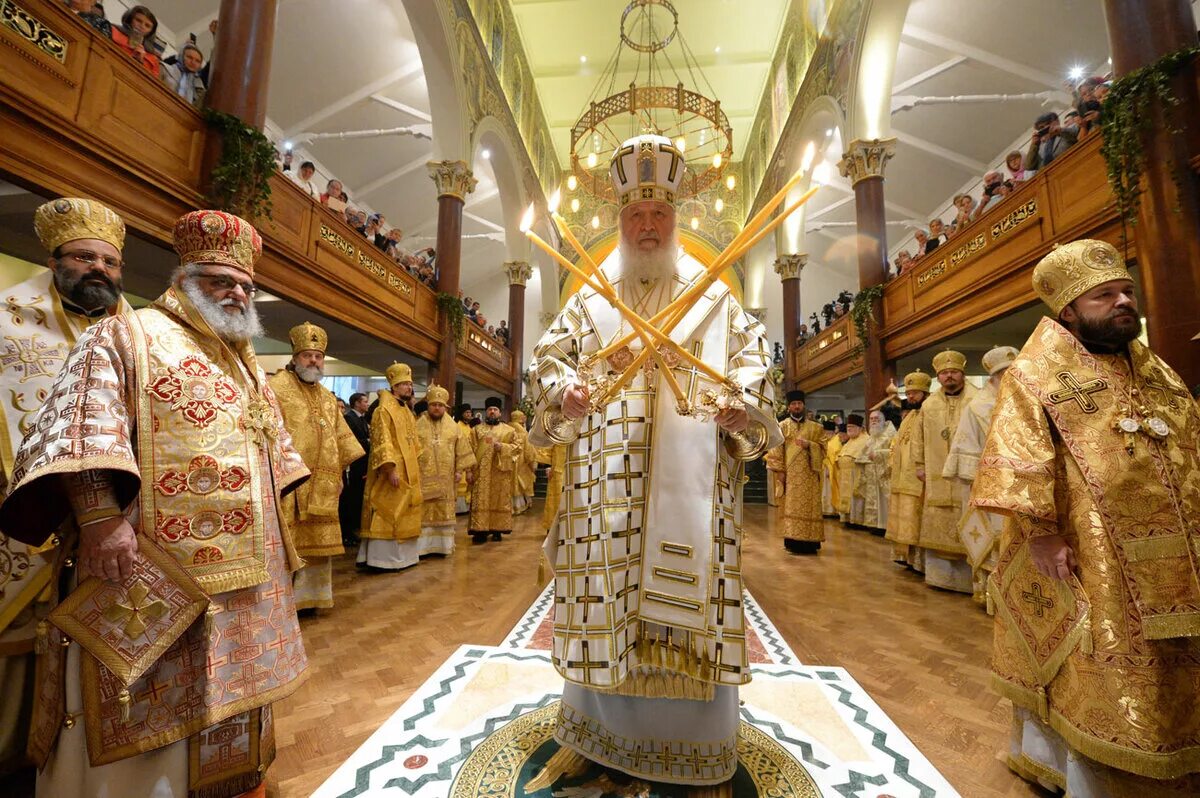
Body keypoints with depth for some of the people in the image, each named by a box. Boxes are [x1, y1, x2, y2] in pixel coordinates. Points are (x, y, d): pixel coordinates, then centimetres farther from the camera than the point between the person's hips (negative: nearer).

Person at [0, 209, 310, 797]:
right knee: (150, 702, 3)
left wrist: (273, 515, 17)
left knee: (227, 686, 18)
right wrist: (99, 515, -25)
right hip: (155, 567, -7)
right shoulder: (125, 336, -2)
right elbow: (81, 428, -15)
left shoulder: (245, 362, 19)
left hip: (242, 565, 7)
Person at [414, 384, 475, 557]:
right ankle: (421, 546, 8)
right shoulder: (417, 425, 0)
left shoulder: (453, 426, 7)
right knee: (422, 513, 1)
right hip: (422, 477, -2)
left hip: (445, 479, 2)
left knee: (444, 513, 8)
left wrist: (460, 470, 2)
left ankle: (442, 545, 17)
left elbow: (462, 450, 8)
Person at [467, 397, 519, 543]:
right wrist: (469, 470, -6)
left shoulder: (509, 430, 8)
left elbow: (519, 447, 2)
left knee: (500, 501, 3)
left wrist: (503, 447, -14)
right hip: (481, 472, 0)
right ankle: (480, 530, 1)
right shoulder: (476, 430, 9)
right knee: (480, 502, -3)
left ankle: (497, 530, 12)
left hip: (501, 472, 0)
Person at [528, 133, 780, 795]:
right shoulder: (589, 300, 14)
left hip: (690, 482, 0)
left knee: (689, 595, 4)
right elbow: (549, 354, 10)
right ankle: (597, 729, 31)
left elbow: (753, 357, 6)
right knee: (606, 593, 8)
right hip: (605, 480, 1)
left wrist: (739, 405, -14)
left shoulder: (713, 298, 12)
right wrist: (564, 389, -13)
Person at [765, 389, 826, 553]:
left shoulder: (815, 427, 11)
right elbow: (775, 450, 2)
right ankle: (793, 541, -1)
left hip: (808, 475, 1)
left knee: (808, 507, -1)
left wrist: (809, 444, -12)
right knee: (792, 508, -3)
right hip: (790, 474, -1)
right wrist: (779, 470, -7)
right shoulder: (782, 427, 8)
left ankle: (808, 541, 6)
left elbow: (823, 448, 7)